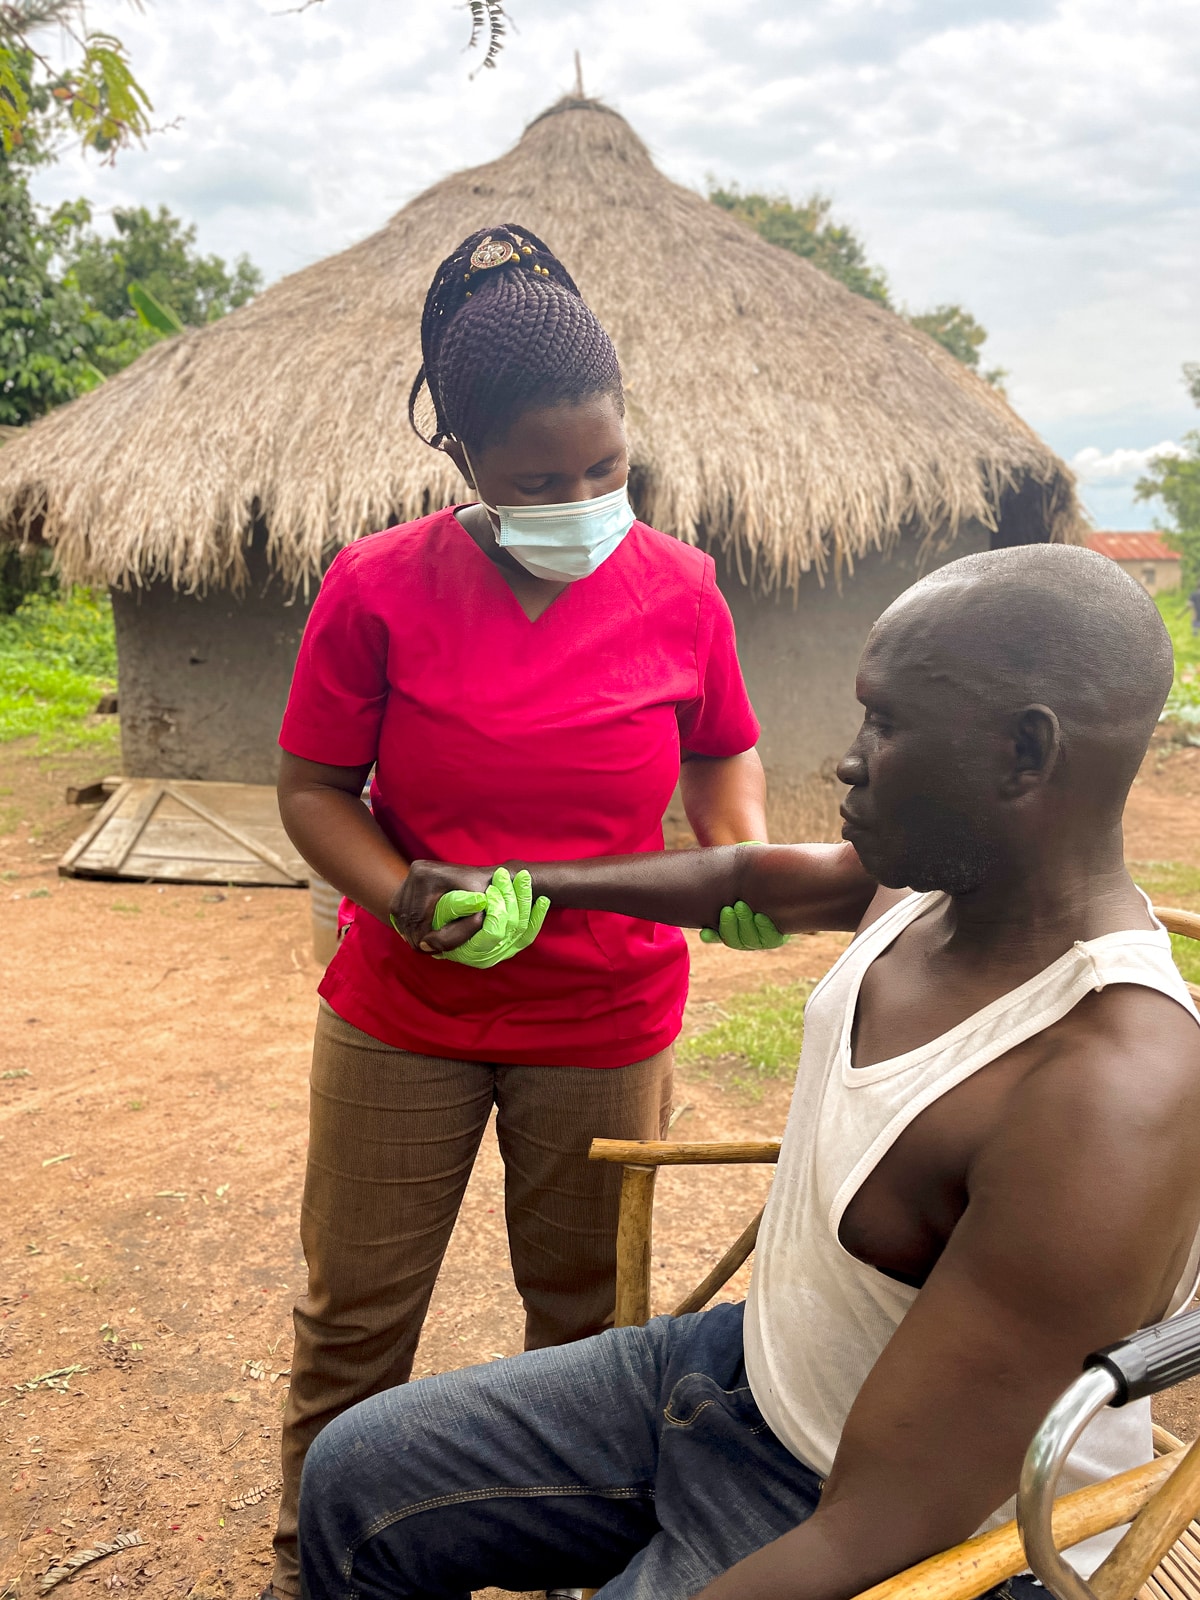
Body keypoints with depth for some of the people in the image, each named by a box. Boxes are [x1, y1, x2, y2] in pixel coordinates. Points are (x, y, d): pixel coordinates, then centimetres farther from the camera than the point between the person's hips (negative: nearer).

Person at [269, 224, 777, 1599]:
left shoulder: (678, 587, -7)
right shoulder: (376, 589, -12)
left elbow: (721, 751, 9)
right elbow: (311, 789, -5)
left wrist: (739, 858, -11)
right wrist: (412, 903, -22)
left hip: (607, 1023, 1)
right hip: (400, 1019, 0)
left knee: (585, 1311, 16)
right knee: (354, 1315, 14)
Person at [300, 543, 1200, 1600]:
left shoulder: (1105, 1107, -35)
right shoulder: (937, 877, -9)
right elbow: (750, 880, 13)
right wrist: (509, 883, 19)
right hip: (751, 1362, 7)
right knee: (353, 1481, 8)